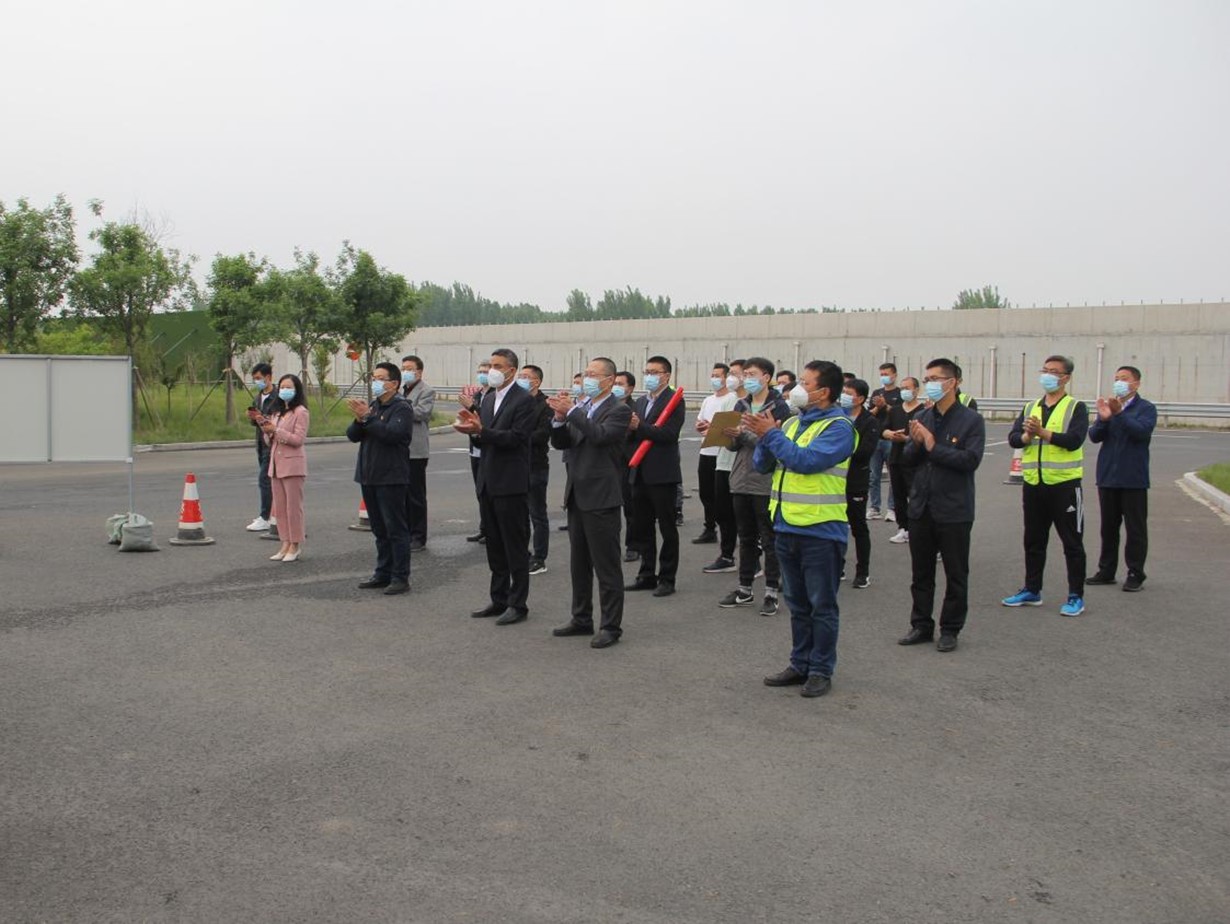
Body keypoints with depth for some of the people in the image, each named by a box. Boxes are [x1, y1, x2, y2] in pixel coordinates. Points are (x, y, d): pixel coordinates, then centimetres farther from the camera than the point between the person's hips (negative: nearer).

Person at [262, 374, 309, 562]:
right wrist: (266, 429, 0)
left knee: (293, 506, -4)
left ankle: (294, 547, 1)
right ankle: (285, 544, 12)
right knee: (279, 507, 7)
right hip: (276, 464, 8)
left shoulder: (301, 412, -5)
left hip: (292, 465, -8)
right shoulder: (278, 413, 20)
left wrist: (276, 430, -18)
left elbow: (298, 439, -15)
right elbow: (270, 441, 20)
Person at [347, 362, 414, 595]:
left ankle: (401, 577, 1)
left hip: (391, 478, -8)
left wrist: (366, 418, -22)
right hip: (369, 476, 8)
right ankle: (383, 573, 21)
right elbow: (352, 436, 7)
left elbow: (392, 433, -25)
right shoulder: (372, 406, 13)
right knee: (379, 529, 13)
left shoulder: (402, 408, -9)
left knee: (396, 528, -4)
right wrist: (359, 419, -13)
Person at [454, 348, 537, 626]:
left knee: (516, 547, -1)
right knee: (494, 546, 14)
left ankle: (518, 604, 6)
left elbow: (517, 437, -19)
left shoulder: (524, 400, -9)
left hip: (511, 484, -8)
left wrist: (481, 431, -26)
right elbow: (485, 438, 14)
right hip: (488, 482, 8)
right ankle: (499, 600, 23)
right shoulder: (488, 398, 15)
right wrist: (472, 428, -6)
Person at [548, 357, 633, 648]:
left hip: (601, 498, -8)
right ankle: (581, 619, 28)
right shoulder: (581, 408, 12)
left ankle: (611, 626, 6)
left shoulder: (619, 410, -9)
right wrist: (560, 417, -8)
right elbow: (560, 443, 9)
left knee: (606, 566, -1)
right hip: (577, 495, 8)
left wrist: (571, 411, -22)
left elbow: (600, 436, -25)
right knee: (579, 563, 16)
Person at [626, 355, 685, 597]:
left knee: (667, 528, 2)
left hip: (662, 474, -7)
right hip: (640, 474, 7)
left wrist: (639, 426, -23)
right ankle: (647, 575, 21)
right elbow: (633, 434, 13)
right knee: (642, 527, 11)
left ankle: (667, 578, 9)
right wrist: (629, 427, -8)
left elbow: (669, 434, -18)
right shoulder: (641, 401, 16)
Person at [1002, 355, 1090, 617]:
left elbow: (1074, 440, -19)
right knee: (1034, 541, 14)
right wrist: (1027, 436, -20)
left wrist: (1042, 432, -21)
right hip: (1033, 484, 5)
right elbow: (1013, 438, 0)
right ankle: (1032, 590, 25)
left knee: (1072, 543, 2)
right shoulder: (1030, 408, 12)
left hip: (1065, 483, -5)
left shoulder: (1076, 407, -4)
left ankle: (1076, 596, 9)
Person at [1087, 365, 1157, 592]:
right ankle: (1106, 571, 20)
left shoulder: (1146, 408, -4)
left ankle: (1135, 574, 8)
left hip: (1133, 479, -5)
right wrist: (1103, 419, -17)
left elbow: (1142, 431, -22)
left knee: (1135, 528, 1)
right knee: (1108, 527, 12)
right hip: (1108, 477, 5)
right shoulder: (1108, 406, 11)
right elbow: (1094, 436, 1)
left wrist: (1119, 413, -30)